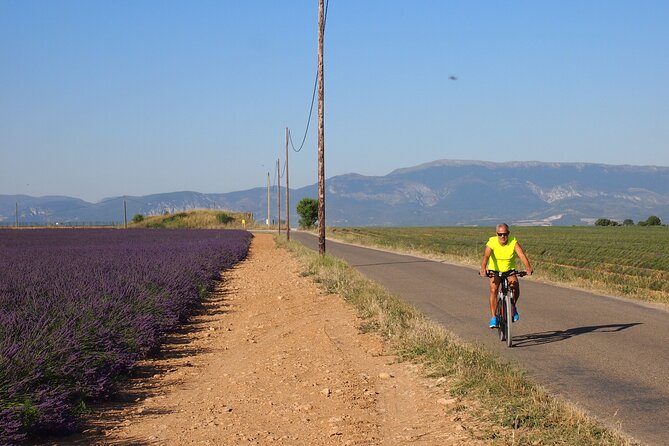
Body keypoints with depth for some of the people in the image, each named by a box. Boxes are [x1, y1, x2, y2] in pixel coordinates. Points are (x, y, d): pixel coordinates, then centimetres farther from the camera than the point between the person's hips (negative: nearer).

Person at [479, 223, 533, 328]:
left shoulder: (513, 242, -19)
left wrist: (528, 267, -50)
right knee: (493, 290, -21)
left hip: (509, 270, 1)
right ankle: (493, 317, -13)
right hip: (495, 270, -1)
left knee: (515, 288, -21)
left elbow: (521, 254, -32)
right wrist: (483, 269, -55)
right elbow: (486, 256, -35)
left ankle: (513, 307, 11)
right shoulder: (492, 242, -21)